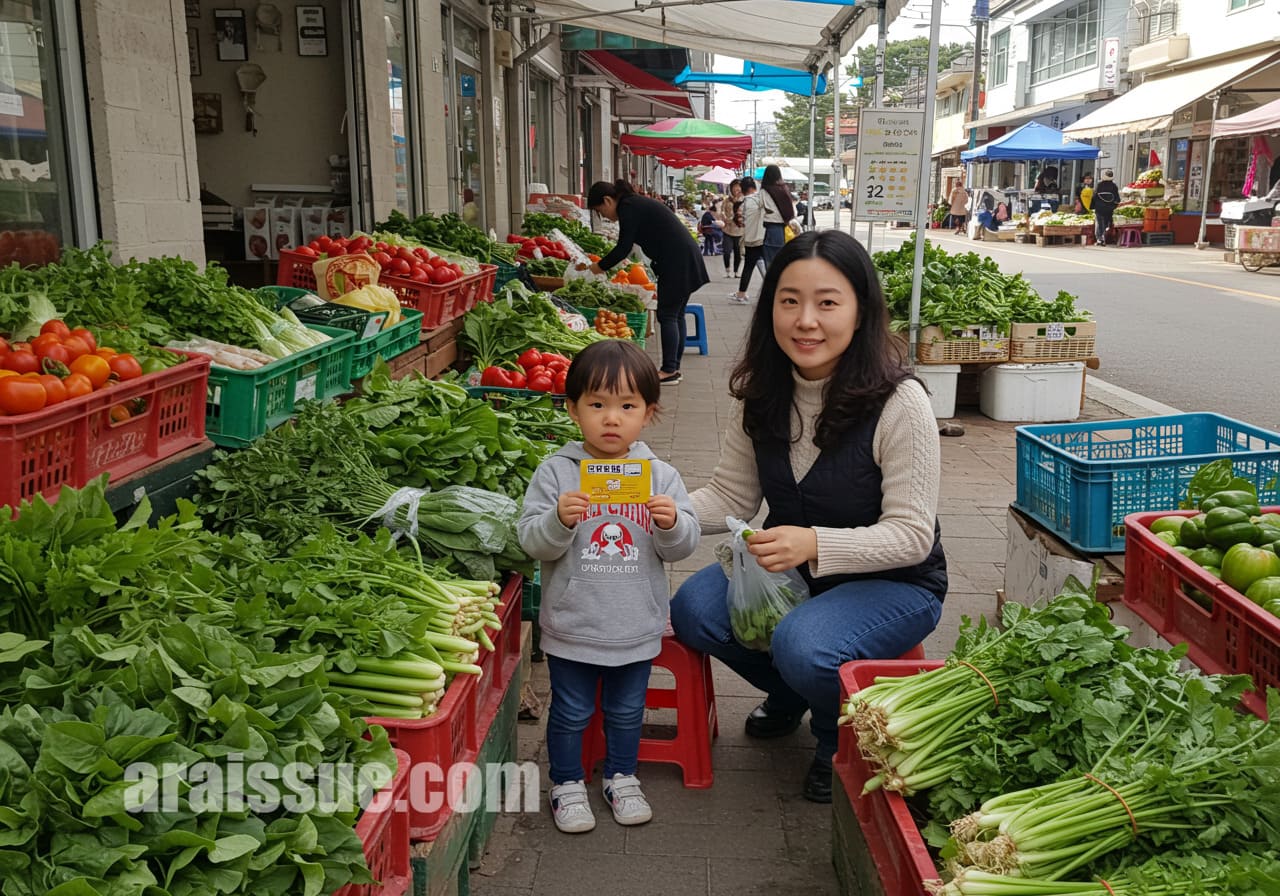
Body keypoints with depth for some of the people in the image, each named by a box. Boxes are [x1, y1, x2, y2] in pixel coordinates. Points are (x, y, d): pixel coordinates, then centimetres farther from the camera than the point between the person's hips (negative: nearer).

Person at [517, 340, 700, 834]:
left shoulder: (660, 475, -3)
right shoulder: (555, 472, -8)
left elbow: (681, 547, -2)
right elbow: (532, 543, -11)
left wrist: (672, 523, -22)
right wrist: (559, 520, -30)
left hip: (637, 626, 2)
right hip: (572, 625, -2)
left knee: (627, 710, 20)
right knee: (571, 711, 14)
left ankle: (622, 778, 41)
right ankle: (567, 784, 35)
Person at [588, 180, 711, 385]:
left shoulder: (627, 207, -11)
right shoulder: (636, 203, 18)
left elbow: (623, 248, -13)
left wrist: (600, 266, -1)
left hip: (677, 262, -10)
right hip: (685, 258, 10)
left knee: (667, 316, -6)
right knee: (676, 315, 12)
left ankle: (669, 371, -4)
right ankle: (674, 368, 17)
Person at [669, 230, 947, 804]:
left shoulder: (898, 402, -24)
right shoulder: (762, 393, -6)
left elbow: (910, 535, -22)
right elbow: (730, 496, -2)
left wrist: (815, 543, -39)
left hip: (893, 583, -5)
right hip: (792, 570, 6)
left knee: (802, 646, -32)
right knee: (693, 609, -17)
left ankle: (842, 740, 6)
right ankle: (790, 696, 16)